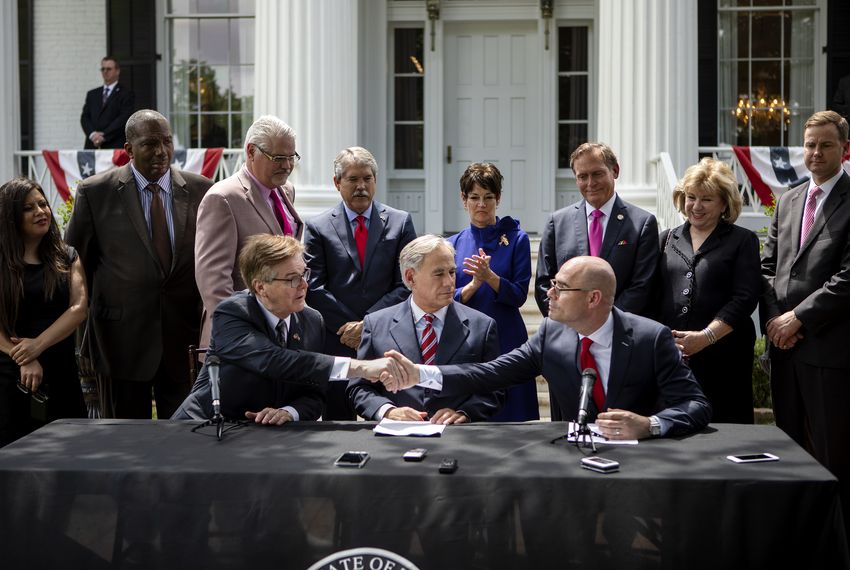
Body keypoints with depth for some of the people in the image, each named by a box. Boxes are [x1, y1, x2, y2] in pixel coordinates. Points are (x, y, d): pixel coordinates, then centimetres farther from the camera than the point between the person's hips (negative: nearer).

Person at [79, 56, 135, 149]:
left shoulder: (126, 94, 5)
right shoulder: (92, 94, 21)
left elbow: (123, 119, -6)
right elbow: (84, 117, 13)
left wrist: (104, 136, -13)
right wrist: (92, 134, -8)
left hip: (115, 147, -4)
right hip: (92, 147, 4)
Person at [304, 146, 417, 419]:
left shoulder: (400, 222, 8)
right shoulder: (318, 228, 6)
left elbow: (405, 284, 2)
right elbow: (314, 289, 0)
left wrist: (367, 324, -8)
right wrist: (350, 327, -9)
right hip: (336, 344, 0)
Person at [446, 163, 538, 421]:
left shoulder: (516, 239, 2)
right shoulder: (452, 245, 8)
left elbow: (519, 295, -5)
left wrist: (489, 276, -21)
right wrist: (474, 284, -16)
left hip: (506, 342, -2)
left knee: (509, 417, -1)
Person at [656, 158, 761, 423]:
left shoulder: (742, 241, 7)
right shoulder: (666, 239, 17)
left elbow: (744, 299, -4)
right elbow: (652, 294, 12)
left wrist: (705, 337, -14)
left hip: (723, 357, -2)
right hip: (668, 354, 3)